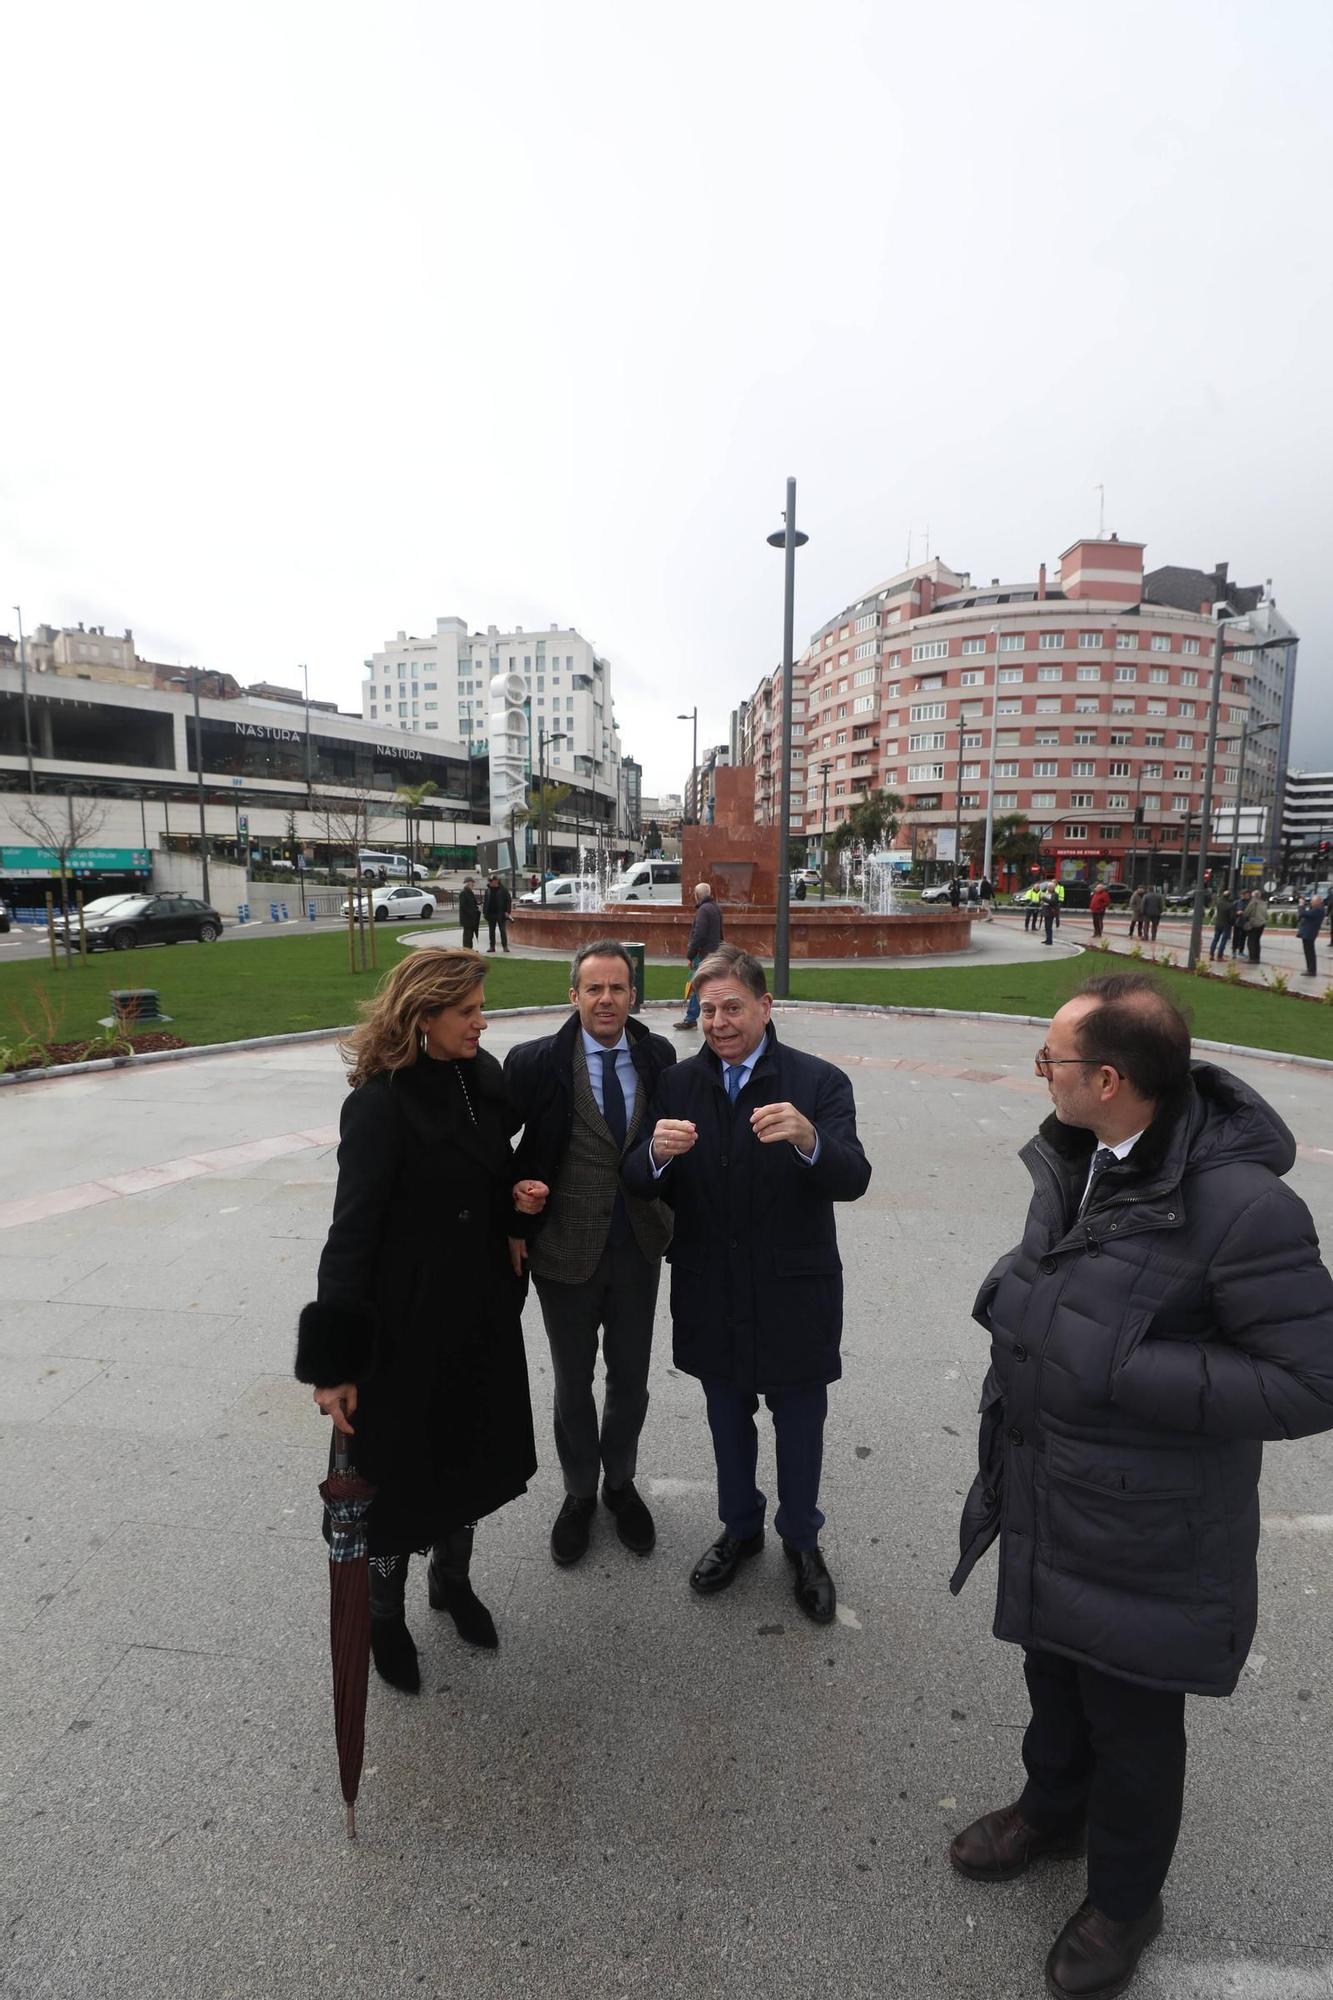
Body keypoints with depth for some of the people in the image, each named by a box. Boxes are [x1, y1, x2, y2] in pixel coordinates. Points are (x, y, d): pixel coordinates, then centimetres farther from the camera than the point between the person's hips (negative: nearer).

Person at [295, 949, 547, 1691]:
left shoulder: (485, 1079, -1)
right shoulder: (382, 1103, -20)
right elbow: (353, 1230, -21)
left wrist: (520, 1196, -7)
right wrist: (335, 1360, -20)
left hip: (482, 1305, 6)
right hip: (406, 1317, -6)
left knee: (473, 1451, 20)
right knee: (400, 1467, 12)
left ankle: (453, 1579, 46)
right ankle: (386, 1614, 39)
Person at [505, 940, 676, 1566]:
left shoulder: (658, 1055, -6)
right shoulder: (535, 1062, -16)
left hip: (639, 1249, 2)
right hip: (566, 1251, -2)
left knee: (630, 1380, 20)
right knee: (573, 1385, 19)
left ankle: (620, 1483, 47)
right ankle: (579, 1492, 45)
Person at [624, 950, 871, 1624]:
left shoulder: (819, 1082, -14)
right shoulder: (677, 1083, -5)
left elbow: (853, 1181, -23)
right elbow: (638, 1184, -8)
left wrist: (808, 1139, -44)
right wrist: (655, 1152, -31)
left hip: (793, 1294, -2)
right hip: (712, 1294, 3)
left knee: (799, 1424, 18)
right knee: (728, 1419, 23)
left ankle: (801, 1541, 45)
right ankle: (740, 1528, 49)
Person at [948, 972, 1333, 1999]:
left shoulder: (1237, 1205, -29)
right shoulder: (1072, 1156, -4)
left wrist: (1131, 1372, -29)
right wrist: (1011, 1293, -5)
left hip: (1143, 1531, -6)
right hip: (1044, 1501, 7)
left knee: (1132, 1720, 19)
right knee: (1051, 1667, 29)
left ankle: (1124, 1900, 48)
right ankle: (1052, 1809, 58)